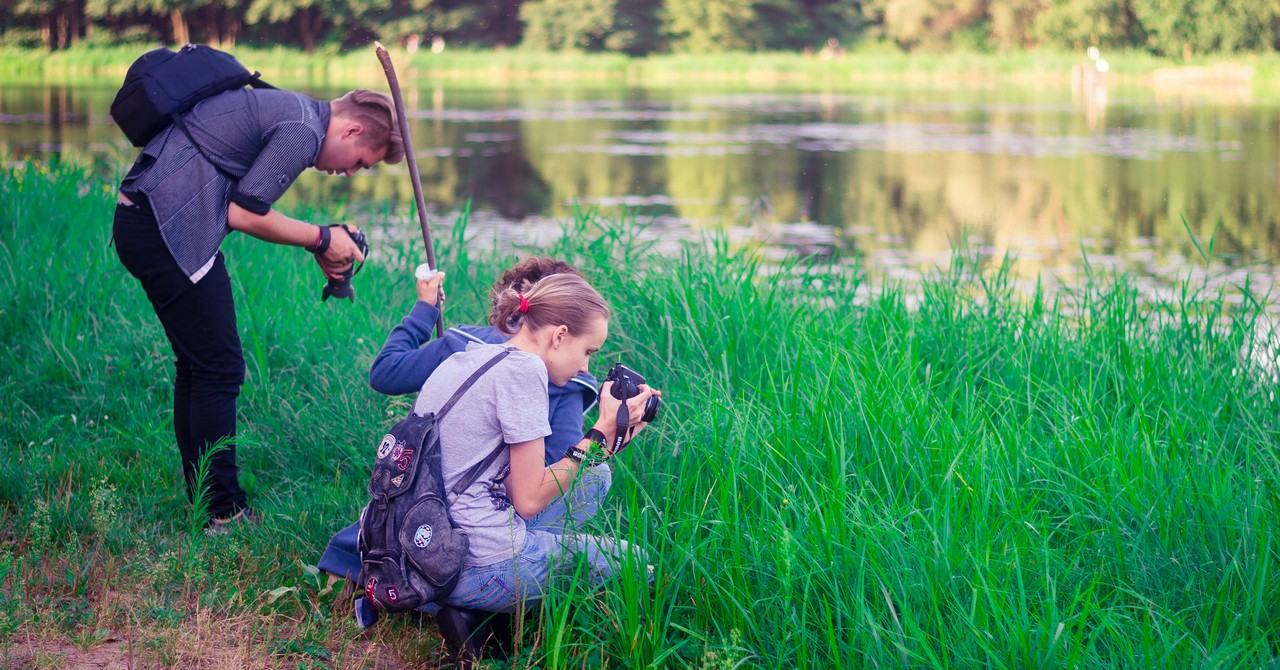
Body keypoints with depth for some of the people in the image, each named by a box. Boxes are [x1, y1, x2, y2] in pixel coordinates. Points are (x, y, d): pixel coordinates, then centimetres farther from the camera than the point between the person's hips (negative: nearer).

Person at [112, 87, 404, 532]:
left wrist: (315, 245, 11)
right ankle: (223, 513, 3)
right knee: (219, 368, -4)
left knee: (198, 366, 16)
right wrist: (321, 239, -3)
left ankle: (202, 501, 24)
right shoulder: (303, 130, -13)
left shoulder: (292, 112, 18)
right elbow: (242, 214, -14)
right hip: (168, 229, -11)